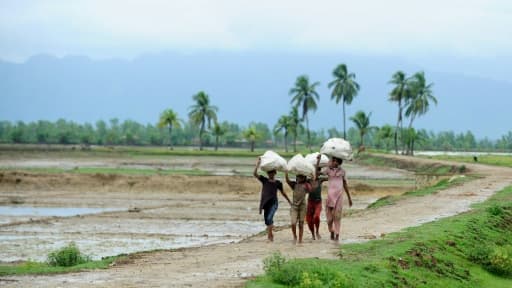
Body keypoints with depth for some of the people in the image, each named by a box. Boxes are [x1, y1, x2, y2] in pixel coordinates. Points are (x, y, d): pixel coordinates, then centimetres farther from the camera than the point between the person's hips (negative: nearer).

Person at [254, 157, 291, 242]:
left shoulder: (278, 183, 4)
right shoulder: (264, 180, 5)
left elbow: (283, 193, 16)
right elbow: (255, 174, -6)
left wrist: (289, 201, 21)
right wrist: (258, 164, -13)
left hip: (273, 203, -3)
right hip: (265, 203, 3)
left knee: (269, 218, -22)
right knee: (267, 220, 7)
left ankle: (269, 235, -21)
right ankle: (270, 235, 25)